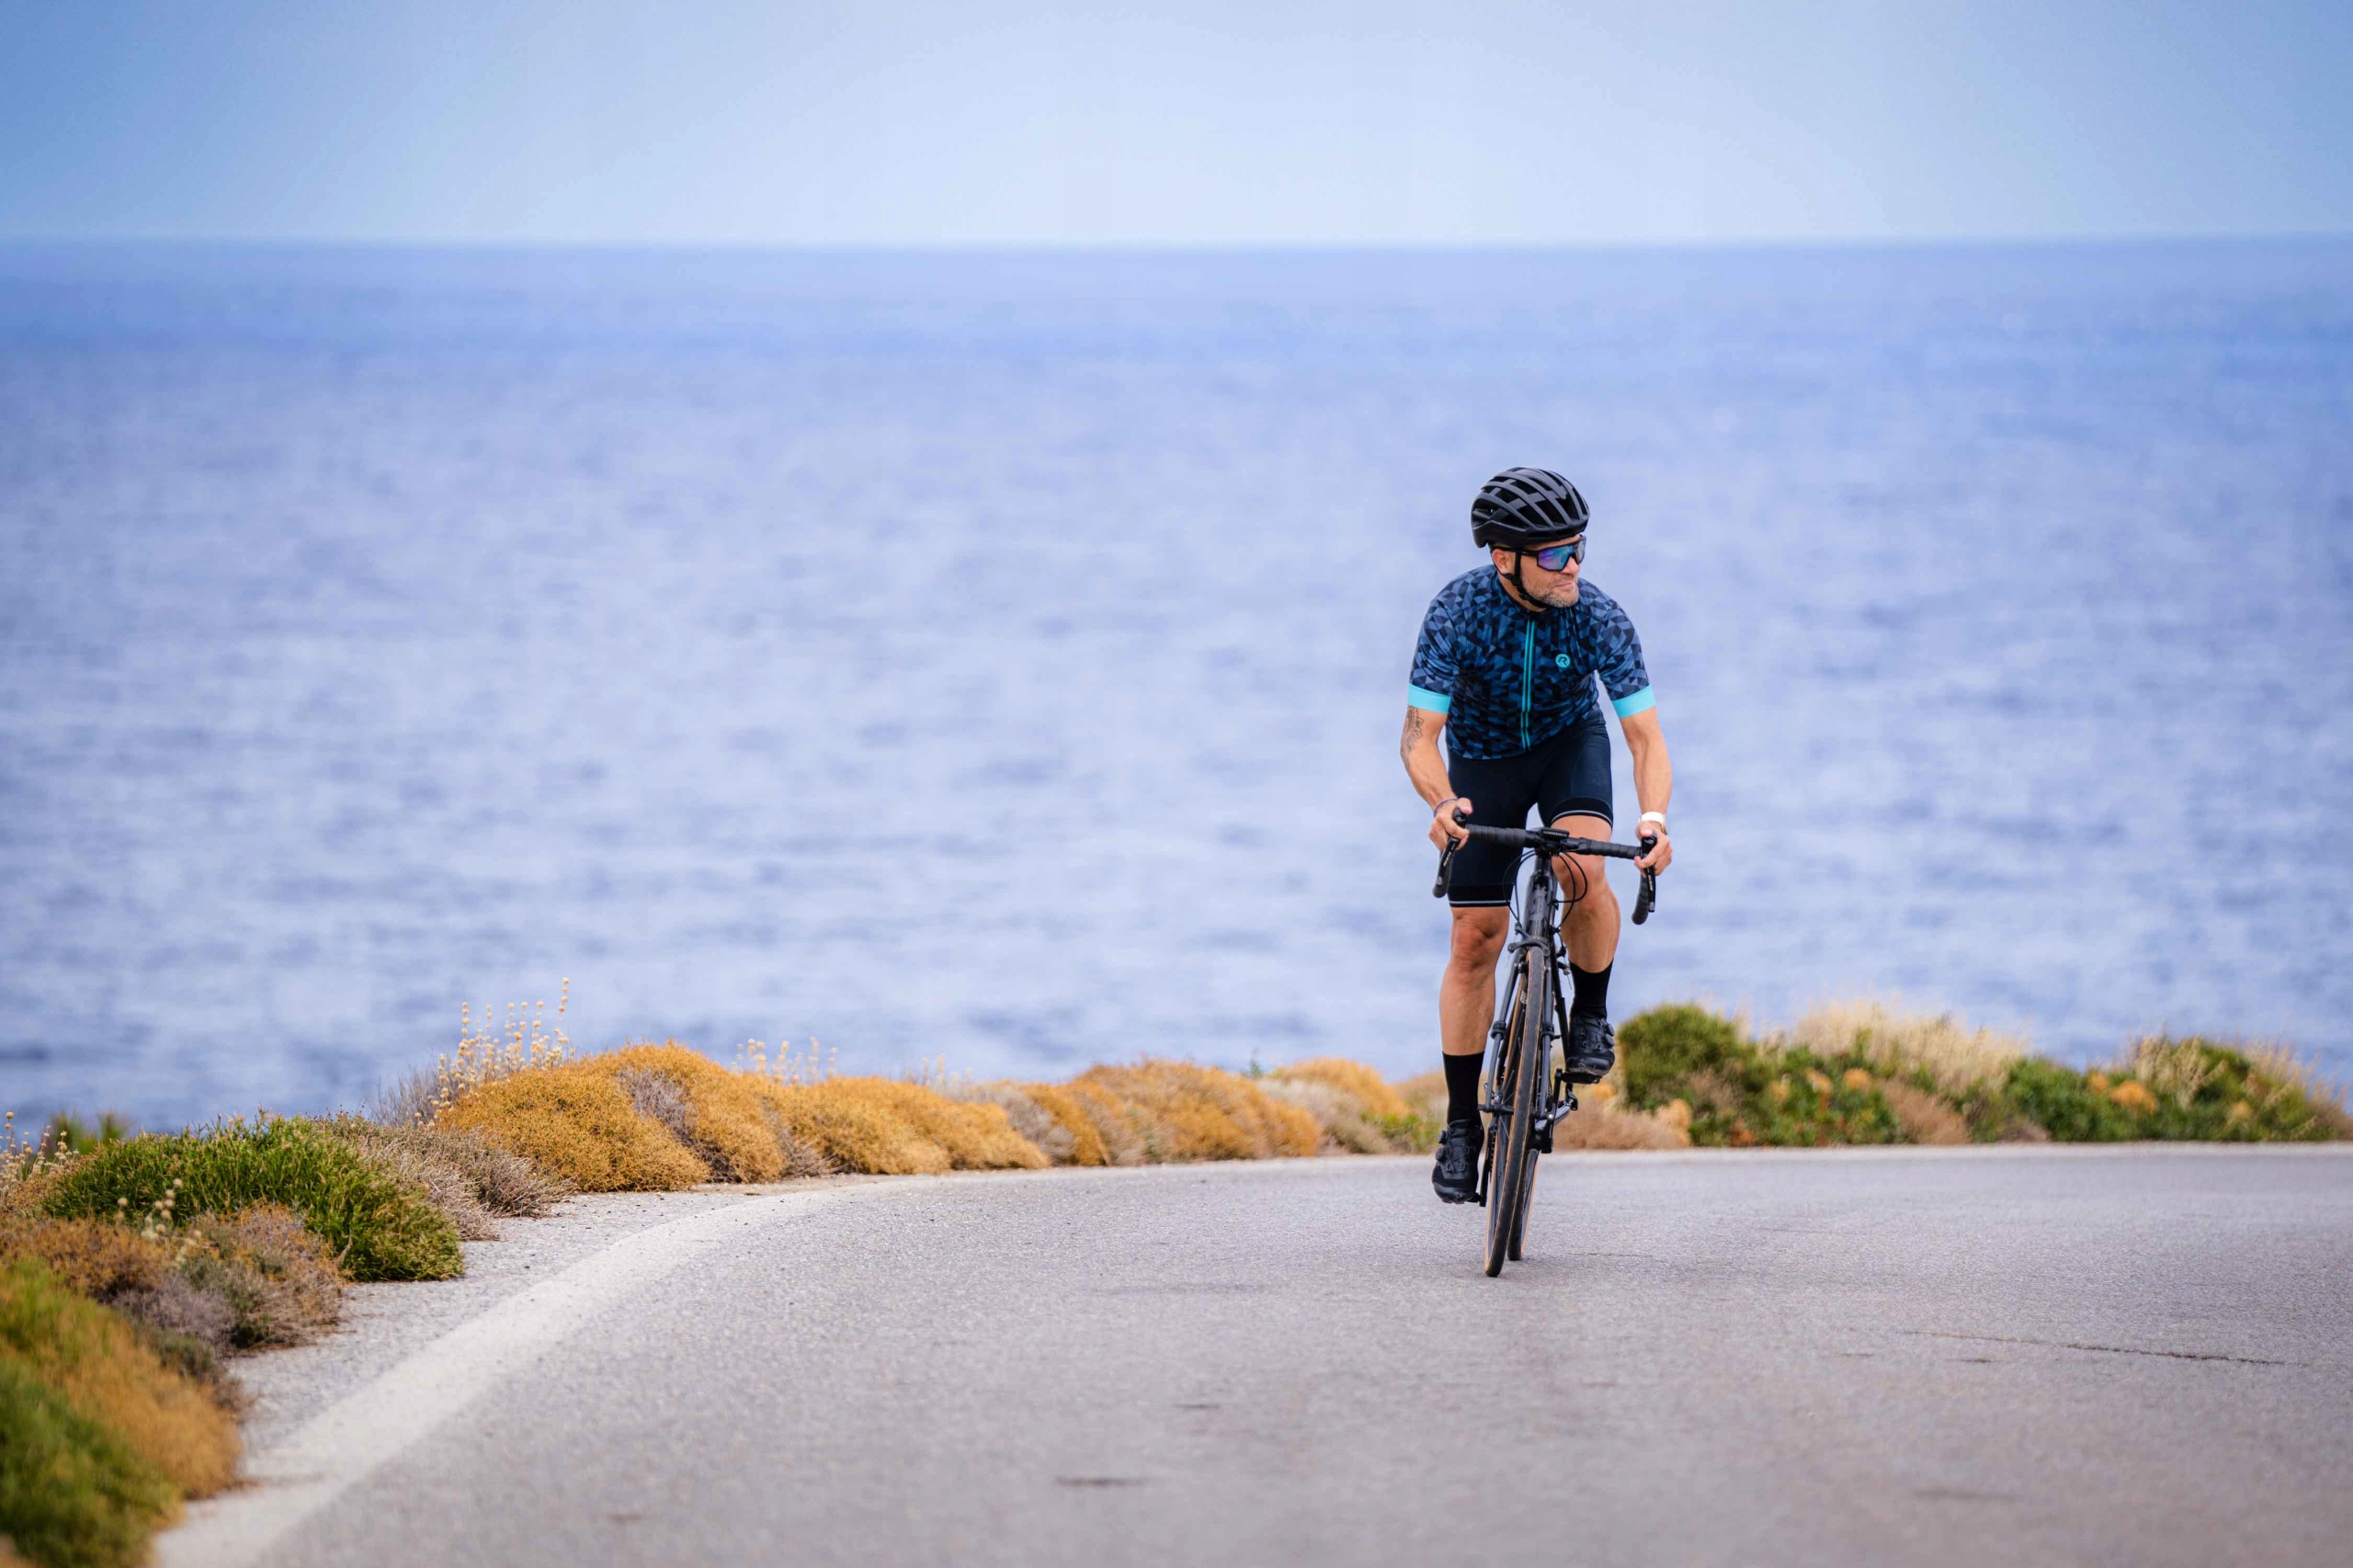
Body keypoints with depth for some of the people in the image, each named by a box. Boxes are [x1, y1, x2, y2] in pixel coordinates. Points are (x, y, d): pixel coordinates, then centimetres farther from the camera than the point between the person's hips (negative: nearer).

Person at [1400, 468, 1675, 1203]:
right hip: (1484, 759, 0)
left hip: (1570, 742, 0)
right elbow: (1419, 737, -30)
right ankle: (1462, 1126, 7)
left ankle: (1591, 1016, -4)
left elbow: (1645, 736, -28)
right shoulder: (1458, 611, -29)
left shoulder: (1598, 618, -28)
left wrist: (1654, 818, -47)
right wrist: (1443, 804, -51)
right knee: (1475, 939, -4)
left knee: (1582, 871, -31)